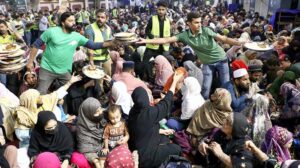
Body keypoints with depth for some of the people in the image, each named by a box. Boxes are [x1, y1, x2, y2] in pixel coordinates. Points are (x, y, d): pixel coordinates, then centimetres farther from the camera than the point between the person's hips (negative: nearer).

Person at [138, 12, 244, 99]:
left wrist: (240, 43, -37)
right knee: (206, 88, -2)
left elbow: (223, 39, -23)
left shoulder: (206, 31, -19)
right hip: (207, 63, 1)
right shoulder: (185, 35, -13)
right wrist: (146, 41, -23)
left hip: (221, 60, -1)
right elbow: (166, 40, -16)